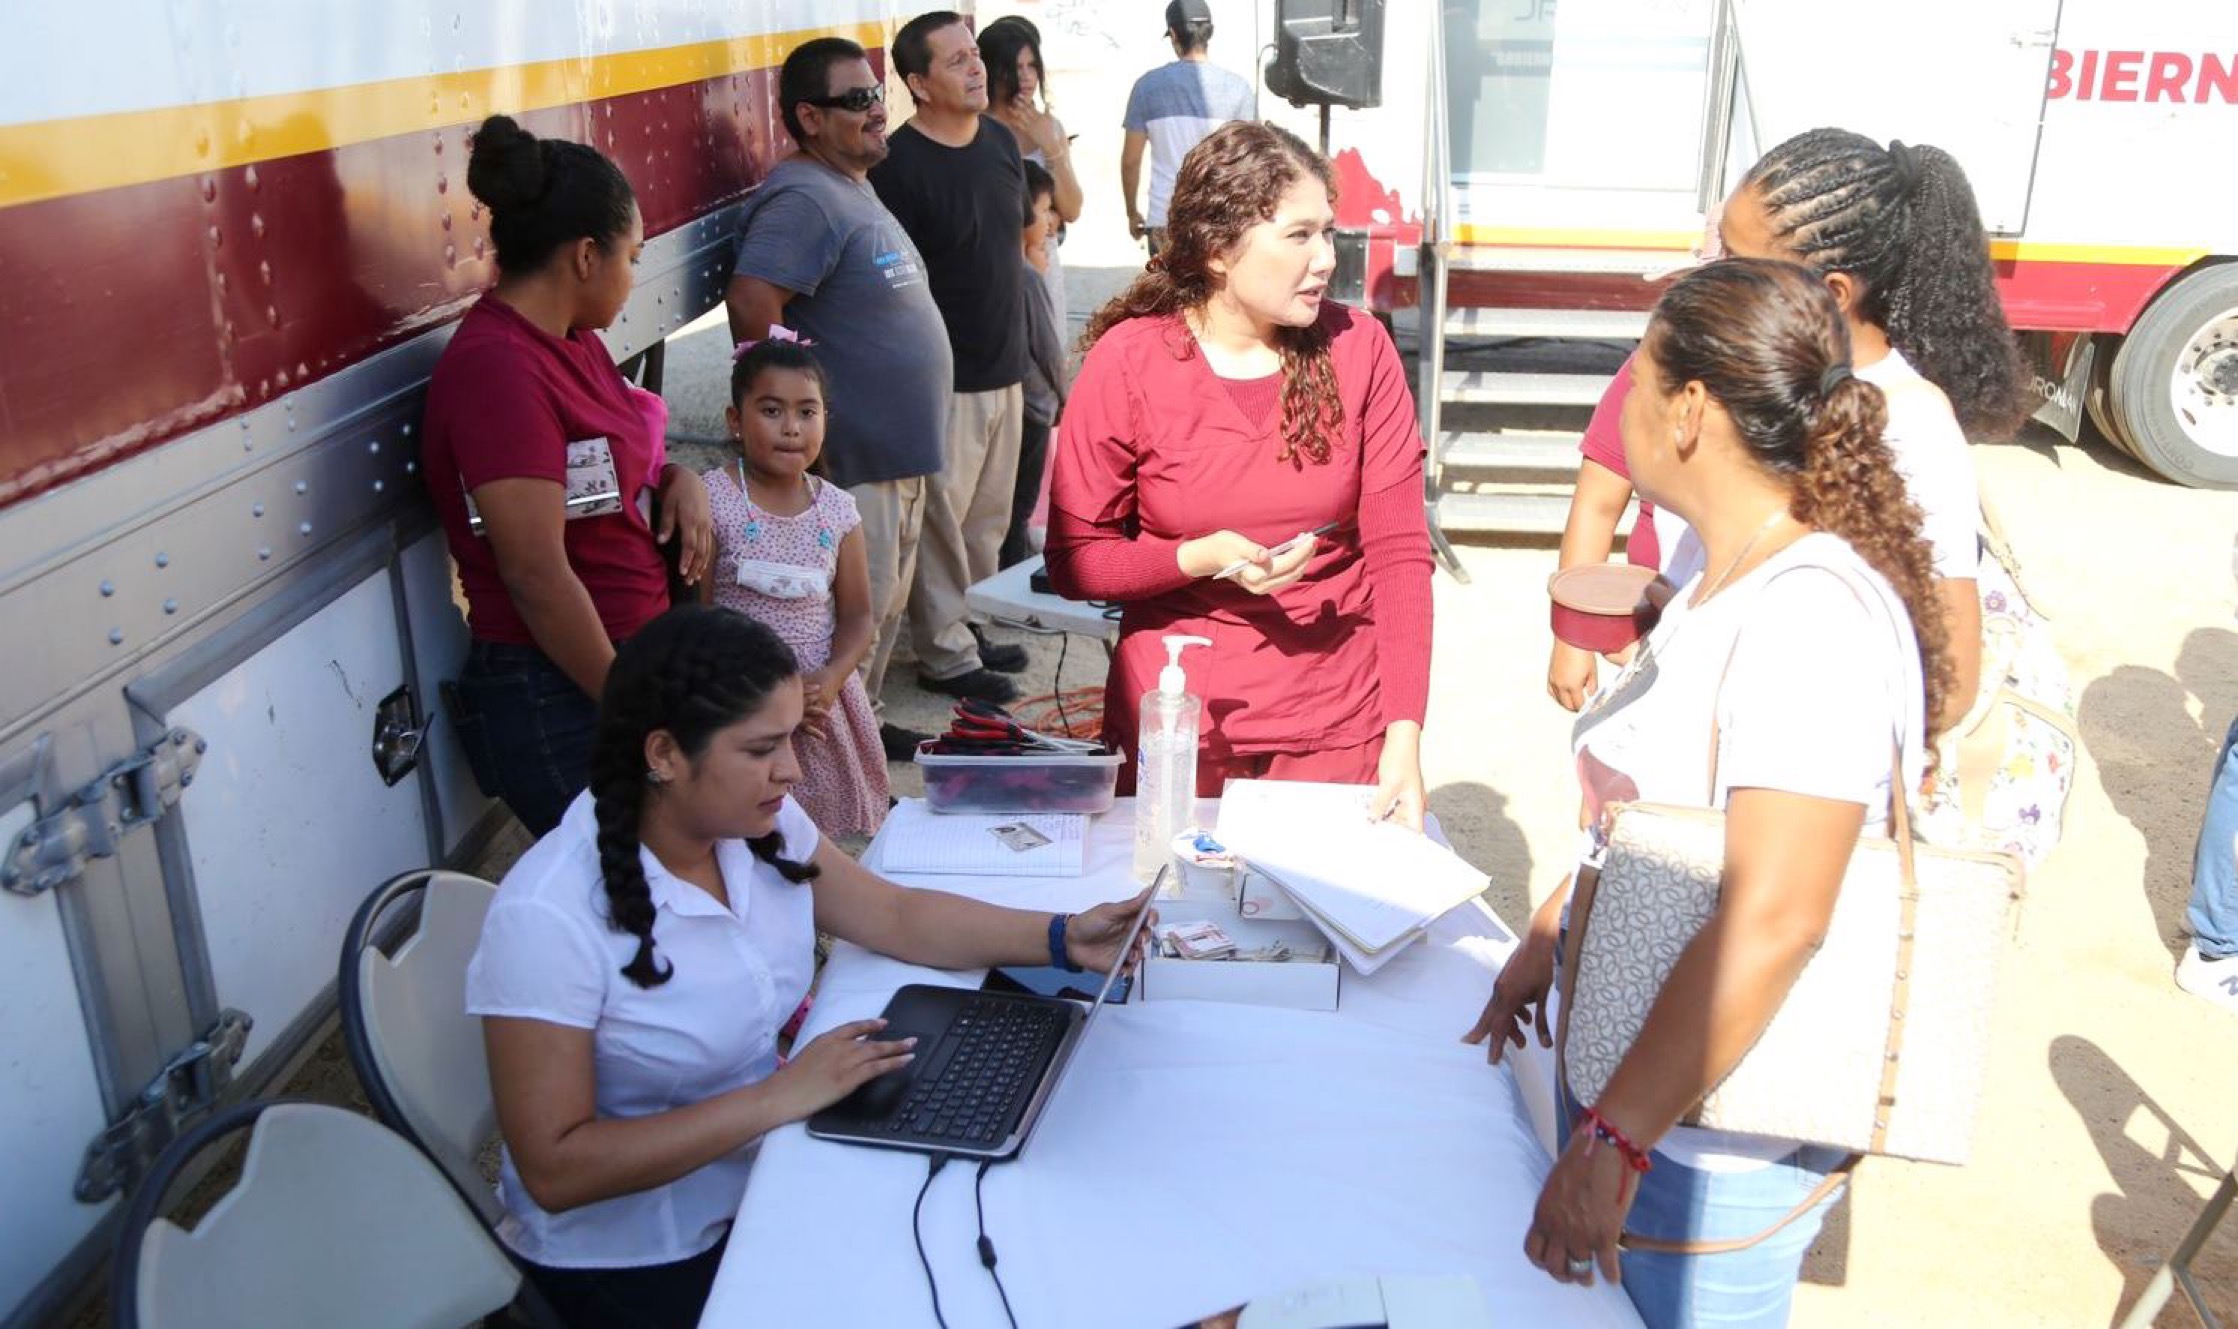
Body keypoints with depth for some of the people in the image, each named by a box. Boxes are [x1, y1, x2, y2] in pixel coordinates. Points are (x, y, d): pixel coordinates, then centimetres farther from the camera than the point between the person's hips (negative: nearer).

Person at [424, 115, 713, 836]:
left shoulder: (570, 338, 9)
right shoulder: (498, 368, -20)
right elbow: (536, 574, -23)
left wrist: (678, 477, 1)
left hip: (630, 665, 9)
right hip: (558, 701, -9)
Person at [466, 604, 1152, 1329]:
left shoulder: (759, 823, -7)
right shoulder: (549, 916, -26)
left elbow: (899, 918, 3)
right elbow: (554, 1169, -25)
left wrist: (1065, 936, -9)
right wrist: (777, 1099, -30)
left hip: (773, 1172, 6)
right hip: (640, 1260, -6)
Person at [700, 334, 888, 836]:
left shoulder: (836, 509, 3)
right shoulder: (712, 501, -9)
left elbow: (857, 615, 5)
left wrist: (830, 678, -13)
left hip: (821, 696, 4)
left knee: (825, 826, 9)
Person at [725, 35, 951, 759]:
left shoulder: (855, 189, 15)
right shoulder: (802, 200, -18)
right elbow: (750, 304, -30)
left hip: (898, 453, 10)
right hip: (851, 460, -10)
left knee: (885, 609, 21)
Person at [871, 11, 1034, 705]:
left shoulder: (1001, 140, 7)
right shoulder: (900, 166, -16)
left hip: (1005, 368, 8)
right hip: (944, 379, -8)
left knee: (988, 516, 17)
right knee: (941, 520, 2)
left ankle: (973, 628, 33)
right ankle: (945, 655, 14)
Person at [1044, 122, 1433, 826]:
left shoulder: (1359, 349, -5)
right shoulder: (1128, 362, -8)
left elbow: (1399, 551, -7)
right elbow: (1074, 561, -5)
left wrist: (1405, 733, -15)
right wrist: (1199, 558, -22)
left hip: (1339, 716, 1)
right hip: (1176, 716, -1)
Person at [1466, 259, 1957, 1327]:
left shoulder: (1814, 615, -25)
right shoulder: (1724, 585, 6)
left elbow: (1773, 920, -31)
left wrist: (1613, 1141, -30)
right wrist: (1550, 937, 19)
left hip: (1712, 1142, -8)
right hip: (1619, 1067, 8)